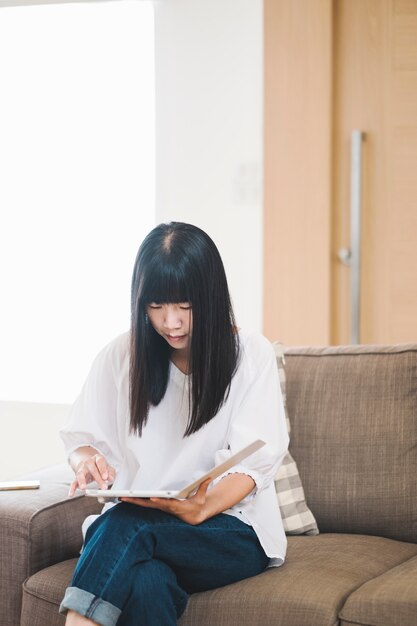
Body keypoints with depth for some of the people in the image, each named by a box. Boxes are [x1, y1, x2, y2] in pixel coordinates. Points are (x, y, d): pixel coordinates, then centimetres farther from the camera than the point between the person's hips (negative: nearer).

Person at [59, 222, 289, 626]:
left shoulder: (250, 354, -1)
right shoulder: (120, 357, 7)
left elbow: (252, 463, -8)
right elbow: (82, 439, 10)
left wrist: (201, 509, -28)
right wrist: (86, 460, -16)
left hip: (233, 529, -2)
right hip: (132, 515, 2)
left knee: (126, 525, -35)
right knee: (145, 581, -38)